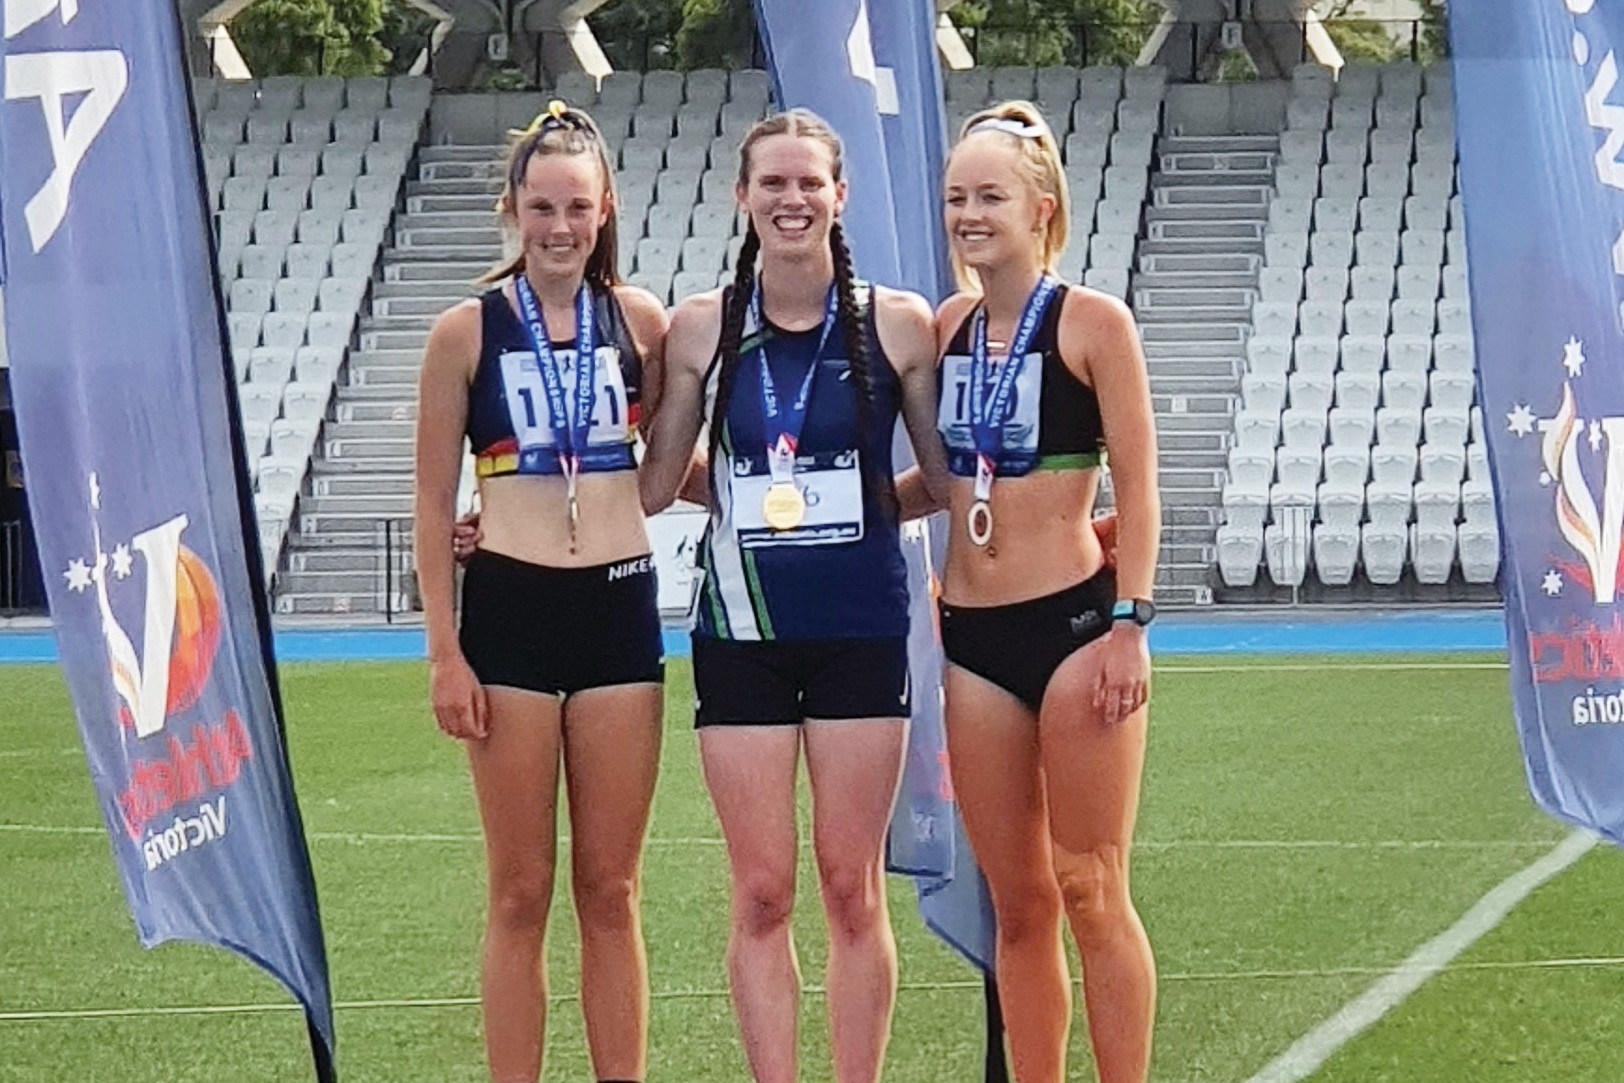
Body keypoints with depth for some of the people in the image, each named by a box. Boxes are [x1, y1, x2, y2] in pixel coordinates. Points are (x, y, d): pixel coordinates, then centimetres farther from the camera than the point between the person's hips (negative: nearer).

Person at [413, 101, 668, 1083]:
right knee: (520, 893, 3)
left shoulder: (639, 320, 5)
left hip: (619, 606, 2)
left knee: (611, 890, 7)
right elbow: (435, 503, 2)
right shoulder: (468, 332, 0)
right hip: (510, 609, -1)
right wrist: (444, 652, -2)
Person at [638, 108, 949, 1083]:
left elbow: (948, 478, 7)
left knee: (853, 889, 2)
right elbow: (656, 482, 10)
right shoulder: (703, 328, 4)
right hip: (742, 629, 1)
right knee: (761, 893, 2)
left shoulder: (898, 324, 0)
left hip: (861, 628, -1)